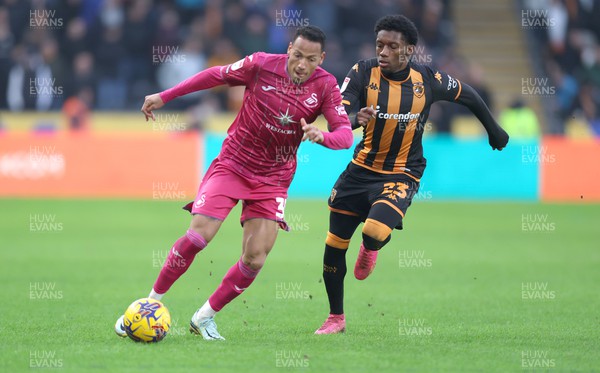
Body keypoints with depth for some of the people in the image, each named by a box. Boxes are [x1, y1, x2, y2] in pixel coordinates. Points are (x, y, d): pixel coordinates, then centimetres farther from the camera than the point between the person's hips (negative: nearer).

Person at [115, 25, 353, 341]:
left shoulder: (326, 87, -10)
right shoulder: (262, 65, -12)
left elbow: (345, 134, -16)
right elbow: (216, 75, 2)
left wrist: (321, 135, -40)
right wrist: (164, 96, 5)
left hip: (273, 179, 2)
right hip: (232, 164, -2)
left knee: (255, 259, -8)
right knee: (197, 236, -16)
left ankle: (205, 317, 11)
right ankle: (152, 303, 1)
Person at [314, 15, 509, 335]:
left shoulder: (428, 80, -9)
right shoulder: (363, 73, -10)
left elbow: (467, 95, 10)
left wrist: (493, 129, 23)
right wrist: (356, 119, -43)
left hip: (401, 175, -2)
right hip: (360, 170, 2)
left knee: (375, 232, -29)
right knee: (334, 245, 5)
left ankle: (371, 248, 12)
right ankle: (336, 318, 28)